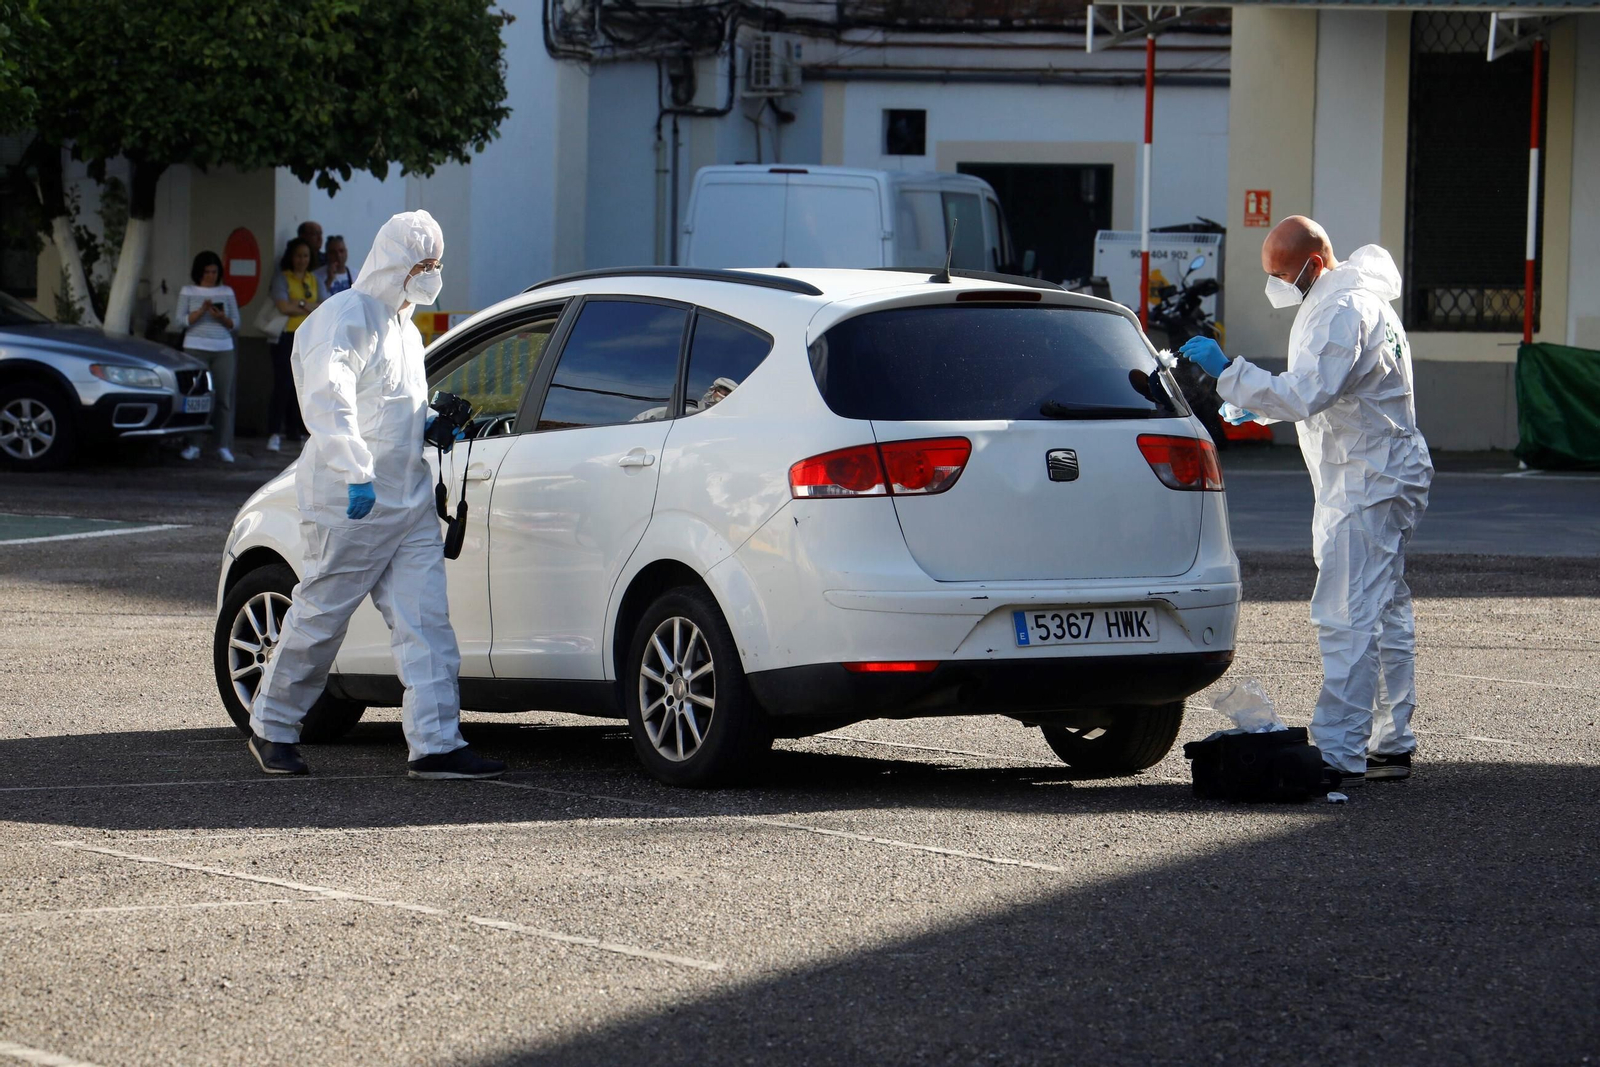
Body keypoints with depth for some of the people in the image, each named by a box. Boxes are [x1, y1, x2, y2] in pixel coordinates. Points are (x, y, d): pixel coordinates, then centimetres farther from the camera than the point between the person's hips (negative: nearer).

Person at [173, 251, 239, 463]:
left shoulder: (227, 292, 13)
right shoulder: (188, 292, 8)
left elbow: (235, 323, 12)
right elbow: (179, 320, -1)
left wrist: (222, 318, -9)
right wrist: (201, 311, -13)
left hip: (223, 349, 2)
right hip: (196, 348, -2)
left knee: (224, 396, -5)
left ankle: (224, 446, -3)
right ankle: (193, 445, -3)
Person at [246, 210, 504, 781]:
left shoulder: (404, 328, 19)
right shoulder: (346, 319, -10)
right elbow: (327, 402, -22)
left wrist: (434, 426, 12)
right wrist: (356, 473, -31)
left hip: (410, 500, 8)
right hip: (351, 503, -8)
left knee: (426, 622, -1)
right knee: (319, 618, 1)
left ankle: (436, 743, -5)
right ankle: (271, 729, 16)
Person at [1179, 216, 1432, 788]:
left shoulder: (1344, 312, -19)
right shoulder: (1347, 300, 15)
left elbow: (1304, 396, -30)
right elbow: (1320, 394, 25)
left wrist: (1226, 372, -28)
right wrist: (1258, 406, 14)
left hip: (1368, 481, -11)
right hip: (1380, 477, 11)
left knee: (1346, 617, -12)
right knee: (1384, 614, 14)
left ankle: (1339, 753, -14)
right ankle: (1390, 745, 19)